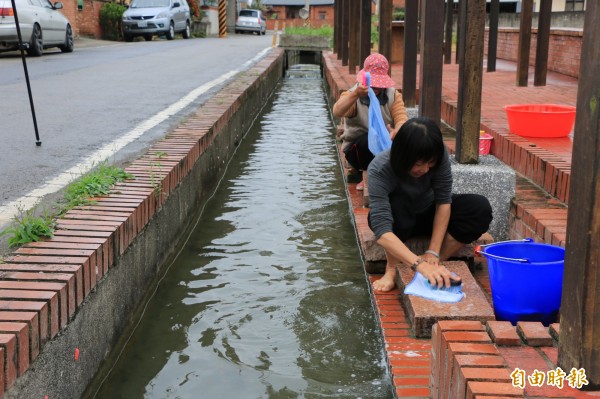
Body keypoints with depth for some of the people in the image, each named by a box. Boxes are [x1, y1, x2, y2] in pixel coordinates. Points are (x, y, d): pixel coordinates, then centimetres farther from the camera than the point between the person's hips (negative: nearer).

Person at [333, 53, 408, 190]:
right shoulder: (353, 94, -10)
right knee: (369, 140, -35)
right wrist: (355, 94, -51)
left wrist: (396, 131, -41)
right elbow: (337, 112, -32)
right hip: (357, 148, -3)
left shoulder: (393, 95, 0)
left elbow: (401, 119, -15)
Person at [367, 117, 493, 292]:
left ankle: (435, 264, -20)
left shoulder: (438, 155, -27)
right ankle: (392, 268, -21)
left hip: (428, 214, 4)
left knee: (480, 207, -21)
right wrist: (420, 264, -56)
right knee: (396, 204, -39)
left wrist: (433, 253, -29)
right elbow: (382, 231, -45)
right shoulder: (379, 169, -36)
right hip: (397, 222, -3)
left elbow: (444, 201, -22)